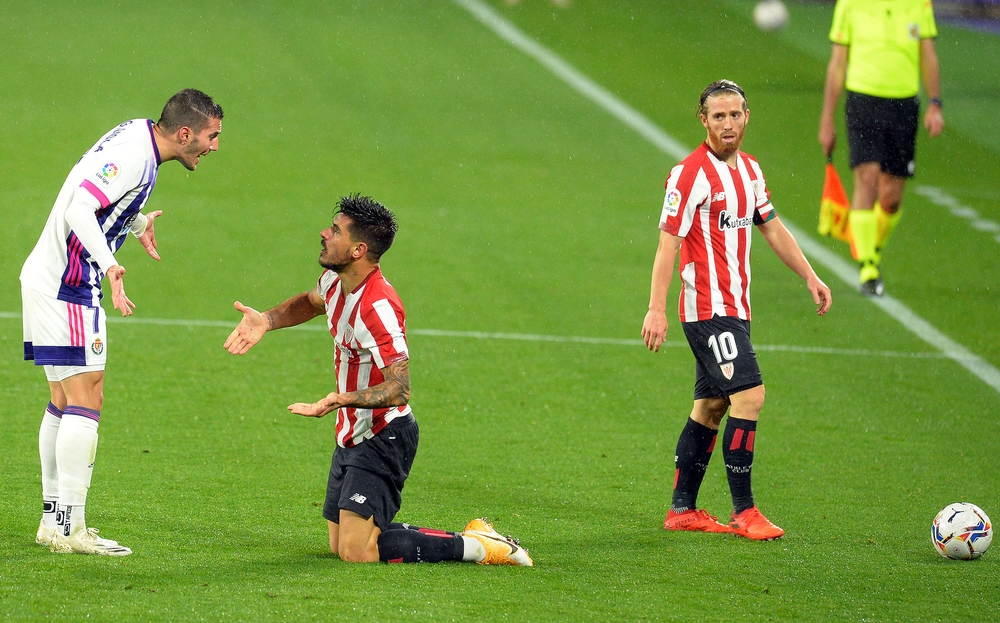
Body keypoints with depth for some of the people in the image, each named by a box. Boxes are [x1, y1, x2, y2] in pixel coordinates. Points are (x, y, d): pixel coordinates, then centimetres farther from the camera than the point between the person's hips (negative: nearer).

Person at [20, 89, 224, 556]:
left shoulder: (138, 137, 9)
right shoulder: (134, 156, -21)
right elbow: (80, 209, -31)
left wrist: (137, 223, 38)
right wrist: (109, 265, -42)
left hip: (48, 280, 11)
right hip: (67, 286, -11)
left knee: (65, 401, 14)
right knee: (85, 399, -10)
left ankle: (54, 517, 19)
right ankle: (68, 527, -11)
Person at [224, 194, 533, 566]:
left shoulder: (377, 307, -27)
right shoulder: (336, 281, 1)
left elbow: (399, 389, -32)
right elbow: (311, 302, 28)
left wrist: (344, 399, -47)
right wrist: (266, 321, 9)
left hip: (383, 438, -10)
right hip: (353, 435, 10)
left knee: (355, 551, -17)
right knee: (339, 545, 12)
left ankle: (475, 547, -6)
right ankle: (474, 536, 17)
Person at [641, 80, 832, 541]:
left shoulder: (750, 170, 12)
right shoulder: (691, 174, -13)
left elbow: (772, 227, 24)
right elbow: (668, 242, -16)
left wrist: (810, 277, 19)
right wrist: (656, 309, -21)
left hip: (734, 308, 9)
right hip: (708, 309, -9)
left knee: (710, 407, 11)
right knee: (749, 397, -16)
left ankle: (683, 509, 17)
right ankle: (744, 511, -11)